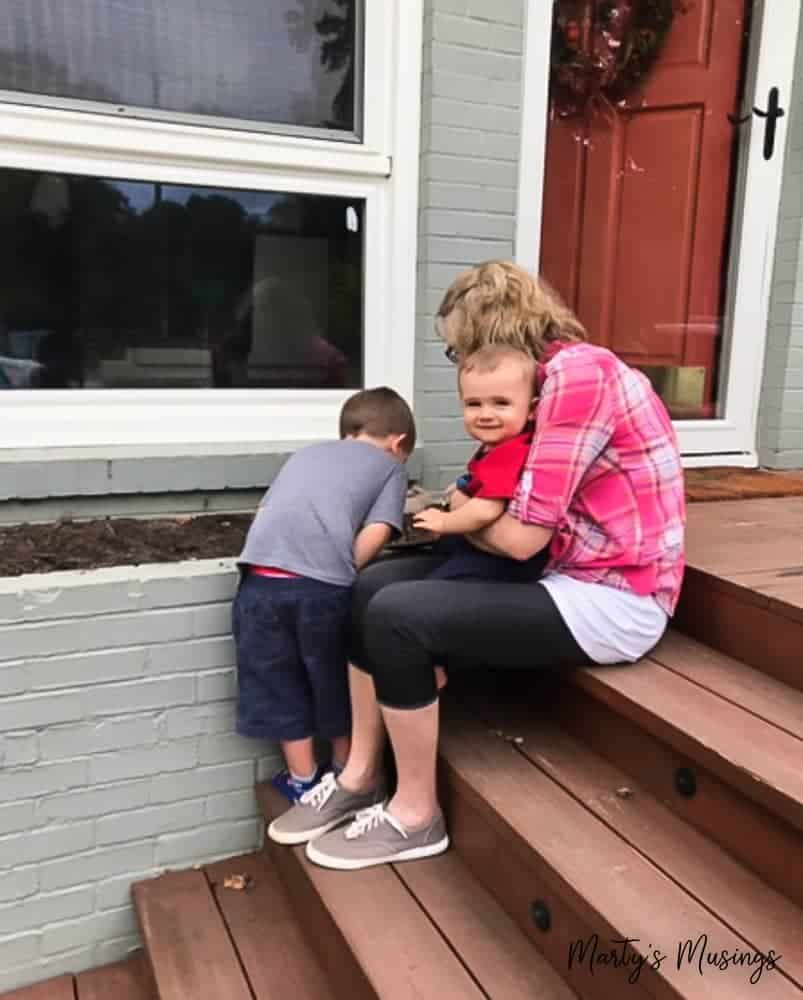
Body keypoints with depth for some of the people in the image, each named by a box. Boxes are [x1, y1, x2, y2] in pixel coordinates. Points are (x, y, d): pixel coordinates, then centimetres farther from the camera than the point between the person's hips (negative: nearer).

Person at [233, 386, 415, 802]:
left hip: (262, 578, 3)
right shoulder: (390, 465, 17)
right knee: (337, 679, 19)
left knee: (279, 681, 18)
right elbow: (375, 533, 2)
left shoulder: (306, 453, 30)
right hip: (322, 585, -3)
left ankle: (303, 780, 32)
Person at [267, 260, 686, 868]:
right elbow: (527, 523, 11)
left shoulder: (577, 370, -18)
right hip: (570, 577, 10)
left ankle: (416, 815, 0)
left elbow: (521, 536, -20)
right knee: (373, 586, 1)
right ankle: (362, 776, 12)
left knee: (397, 615, -20)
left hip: (612, 602, -10)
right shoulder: (555, 375, 13)